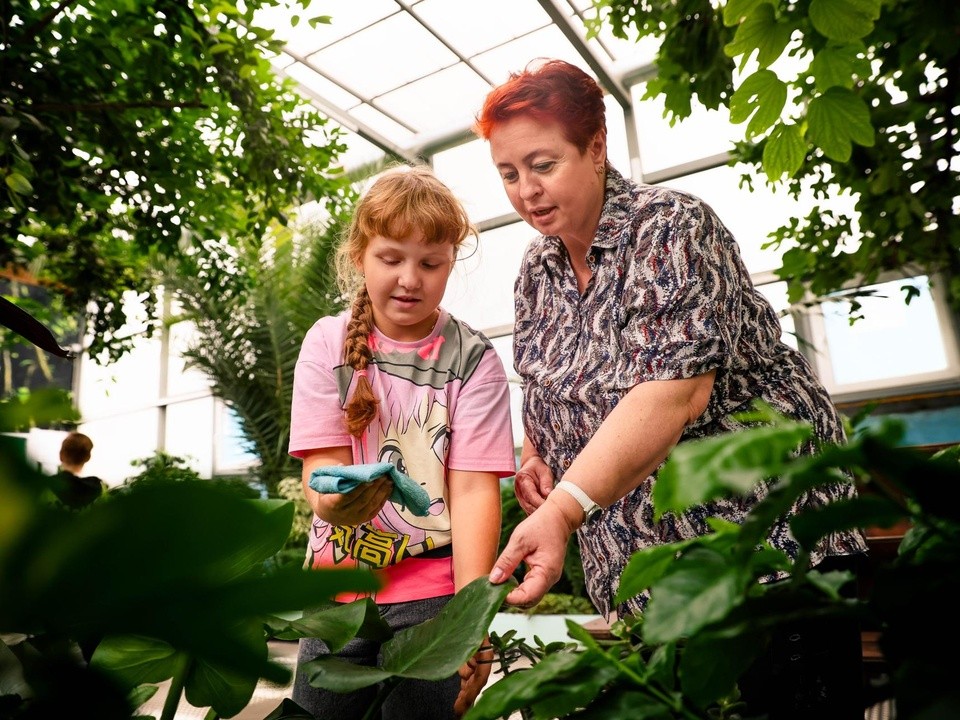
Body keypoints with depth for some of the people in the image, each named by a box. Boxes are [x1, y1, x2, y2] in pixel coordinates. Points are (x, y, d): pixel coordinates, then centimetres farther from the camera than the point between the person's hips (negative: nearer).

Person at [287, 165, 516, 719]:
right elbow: (323, 465, -6)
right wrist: (339, 500, -30)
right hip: (339, 582, 2)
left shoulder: (473, 359, -7)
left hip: (434, 589, -2)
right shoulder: (329, 343, -1)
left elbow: (474, 488, -12)